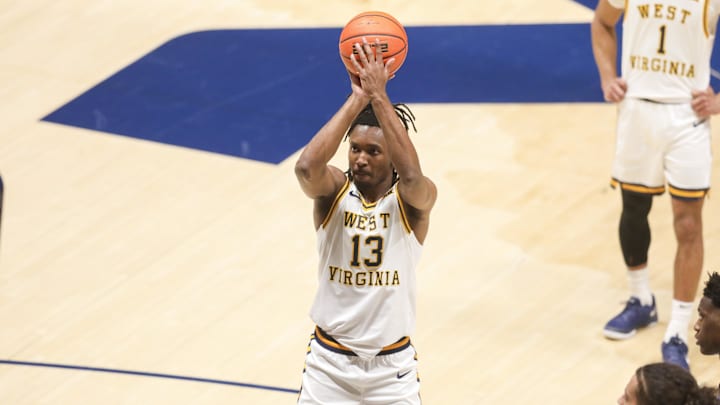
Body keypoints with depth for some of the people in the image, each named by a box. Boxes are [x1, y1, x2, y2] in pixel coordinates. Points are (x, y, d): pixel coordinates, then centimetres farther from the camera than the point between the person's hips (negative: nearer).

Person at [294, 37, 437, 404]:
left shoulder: (414, 201, -11)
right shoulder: (333, 191, -8)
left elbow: (412, 176, -36)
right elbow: (306, 167, -32)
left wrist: (378, 96, -35)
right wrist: (357, 99, -33)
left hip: (392, 364, -1)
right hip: (330, 361, 1)